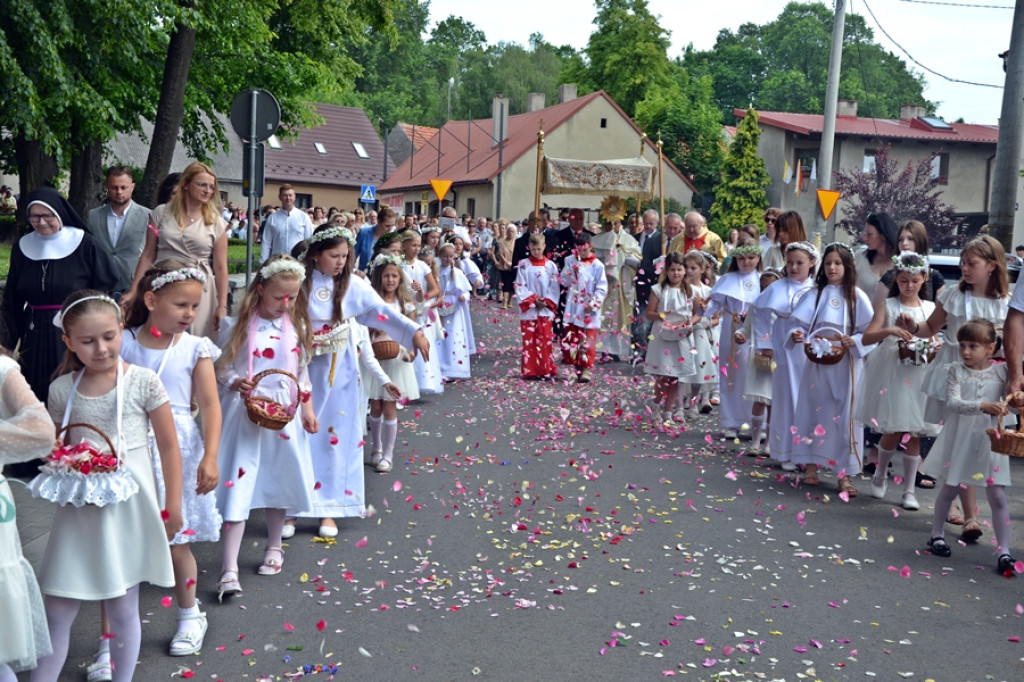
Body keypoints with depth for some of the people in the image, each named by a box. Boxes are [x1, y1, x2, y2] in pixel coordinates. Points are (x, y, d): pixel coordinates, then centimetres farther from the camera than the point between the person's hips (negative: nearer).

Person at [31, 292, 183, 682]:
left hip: (129, 507, -2)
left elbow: (169, 446, -3)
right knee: (58, 610, 6)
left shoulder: (143, 382, -8)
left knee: (123, 609, 8)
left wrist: (172, 505, -2)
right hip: (80, 508, 3)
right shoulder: (62, 390, 0)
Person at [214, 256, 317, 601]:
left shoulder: (296, 326, 5)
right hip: (245, 413, -4)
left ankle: (273, 546, 38)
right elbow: (221, 367, -3)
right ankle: (229, 569, -7)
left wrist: (307, 409, 10)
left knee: (279, 481, 16)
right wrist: (236, 383, -22)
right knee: (237, 486, -8)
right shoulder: (238, 326, -8)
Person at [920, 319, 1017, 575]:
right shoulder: (957, 371, -7)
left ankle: (1003, 550, 3)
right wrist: (983, 406, -35)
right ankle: (937, 535, 32)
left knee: (997, 495, -2)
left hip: (989, 440, 0)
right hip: (959, 439, 0)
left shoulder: (1001, 372, -2)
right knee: (948, 489, 14)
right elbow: (953, 402, -20)